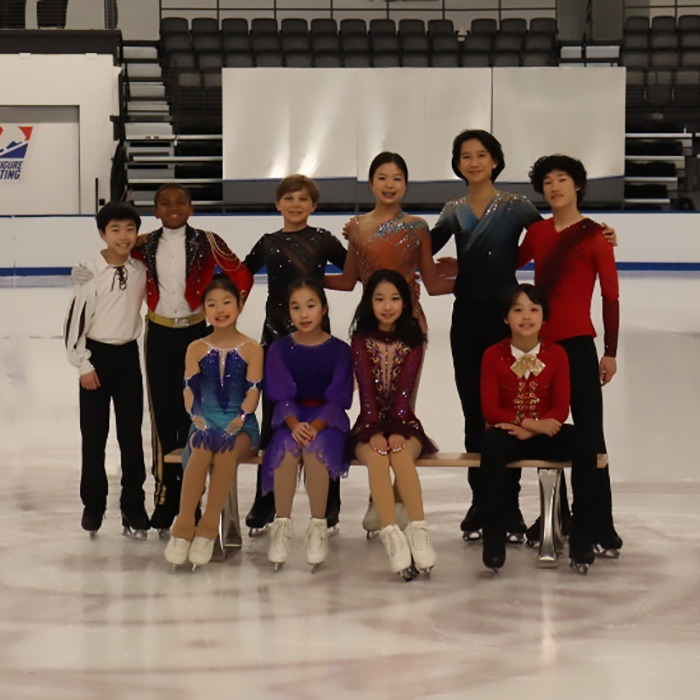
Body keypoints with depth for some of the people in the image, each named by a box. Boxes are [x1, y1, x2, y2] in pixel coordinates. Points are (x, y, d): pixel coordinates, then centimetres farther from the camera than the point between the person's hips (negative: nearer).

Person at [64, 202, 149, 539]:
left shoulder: (141, 271, -3)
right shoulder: (91, 272, -14)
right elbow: (74, 320, -11)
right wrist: (84, 365, -11)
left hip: (128, 355, 3)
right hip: (96, 356, -3)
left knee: (131, 435, 5)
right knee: (94, 435, 5)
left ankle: (133, 508, 12)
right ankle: (93, 505, 17)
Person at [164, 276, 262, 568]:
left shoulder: (251, 349, 3)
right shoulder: (196, 349, 10)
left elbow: (252, 393, -3)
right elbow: (189, 391, 4)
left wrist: (236, 423, -16)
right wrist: (198, 421, -12)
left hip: (241, 425, -1)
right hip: (206, 422, 1)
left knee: (227, 451, -36)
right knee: (201, 450, -35)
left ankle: (209, 526, -31)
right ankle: (184, 526, -32)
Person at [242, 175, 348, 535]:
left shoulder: (322, 240, 1)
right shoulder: (268, 244, 8)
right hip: (276, 334, 2)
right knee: (272, 418, 4)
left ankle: (328, 505, 13)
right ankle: (265, 503, 13)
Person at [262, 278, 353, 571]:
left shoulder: (339, 350, 3)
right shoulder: (279, 349, 7)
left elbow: (338, 399, -4)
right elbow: (282, 396, -1)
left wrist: (315, 426, -21)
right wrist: (294, 424, -21)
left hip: (328, 421, -1)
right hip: (291, 419, 1)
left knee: (314, 447, -35)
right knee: (287, 446, -34)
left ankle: (318, 526, -29)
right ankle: (282, 526, -30)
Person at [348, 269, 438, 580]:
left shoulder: (412, 341, 7)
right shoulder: (361, 340, 6)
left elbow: (405, 390, -5)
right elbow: (366, 389, -6)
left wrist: (397, 430, -21)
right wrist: (376, 431, -20)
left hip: (403, 422, 0)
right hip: (369, 424, 0)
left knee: (401, 454, -34)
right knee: (377, 456, -34)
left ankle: (418, 530, -42)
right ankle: (392, 535, -45)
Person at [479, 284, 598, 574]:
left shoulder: (556, 354, 4)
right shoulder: (494, 355, 0)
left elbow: (561, 409, -2)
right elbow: (490, 409, -7)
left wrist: (529, 430, -19)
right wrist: (531, 423, -21)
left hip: (543, 433, 2)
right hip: (506, 432, -2)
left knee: (585, 441, -28)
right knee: (493, 444, -39)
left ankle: (582, 539, -23)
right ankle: (493, 540, -31)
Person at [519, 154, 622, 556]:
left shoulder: (594, 235, -4)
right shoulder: (537, 233, 10)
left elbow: (611, 296, -3)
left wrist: (611, 351, -4)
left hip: (577, 344, -5)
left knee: (589, 435, -6)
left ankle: (601, 524, -4)